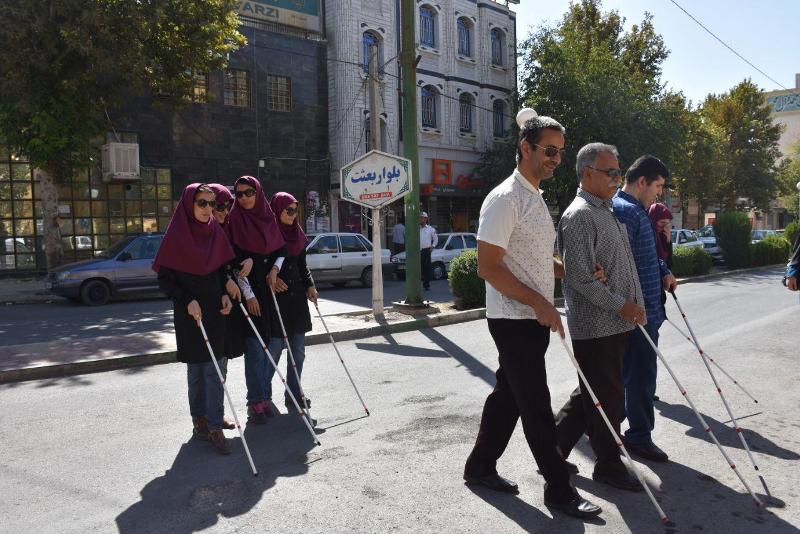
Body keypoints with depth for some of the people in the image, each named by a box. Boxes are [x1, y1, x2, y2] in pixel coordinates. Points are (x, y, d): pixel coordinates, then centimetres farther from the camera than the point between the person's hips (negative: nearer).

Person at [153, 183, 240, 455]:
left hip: (216, 310, 4)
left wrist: (226, 293, -2)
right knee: (196, 369, 7)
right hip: (190, 313, -4)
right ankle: (200, 420, 22)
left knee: (216, 368, 2)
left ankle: (214, 427, 8)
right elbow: (164, 279, -7)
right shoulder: (176, 236, -8)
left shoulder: (216, 232, 5)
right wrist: (187, 301, -19)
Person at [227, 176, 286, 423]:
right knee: (254, 347, -5)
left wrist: (275, 269, -7)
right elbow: (234, 260, -9)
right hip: (248, 291, -5)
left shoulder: (268, 217, 9)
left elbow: (281, 249, 13)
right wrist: (248, 294, -13)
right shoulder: (235, 219, -5)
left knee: (265, 345, 8)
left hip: (269, 289, 5)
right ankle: (255, 401, 3)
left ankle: (262, 397, 17)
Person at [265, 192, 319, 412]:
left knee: (298, 350, 7)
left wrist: (309, 285, 4)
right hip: (274, 298, -6)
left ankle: (293, 395, 17)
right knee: (275, 347, -5)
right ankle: (264, 392, 15)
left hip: (297, 297, 6)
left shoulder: (298, 234, 14)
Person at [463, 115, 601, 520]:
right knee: (537, 407, 0)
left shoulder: (536, 199, 15)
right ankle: (559, 489, 12)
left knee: (508, 396, 16)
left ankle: (480, 466, 30)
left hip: (536, 319, 9)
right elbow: (488, 267, -20)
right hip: (514, 320, -9)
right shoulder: (504, 199, -15)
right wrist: (538, 303, -21)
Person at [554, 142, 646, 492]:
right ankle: (609, 466, 18)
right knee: (605, 397, 2)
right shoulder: (579, 215, -14)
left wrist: (633, 305, 19)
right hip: (595, 325, -10)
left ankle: (552, 446, 29)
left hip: (616, 322, 10)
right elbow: (579, 277, -21)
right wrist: (620, 305, -17)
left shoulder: (607, 211, 18)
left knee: (593, 393, 16)